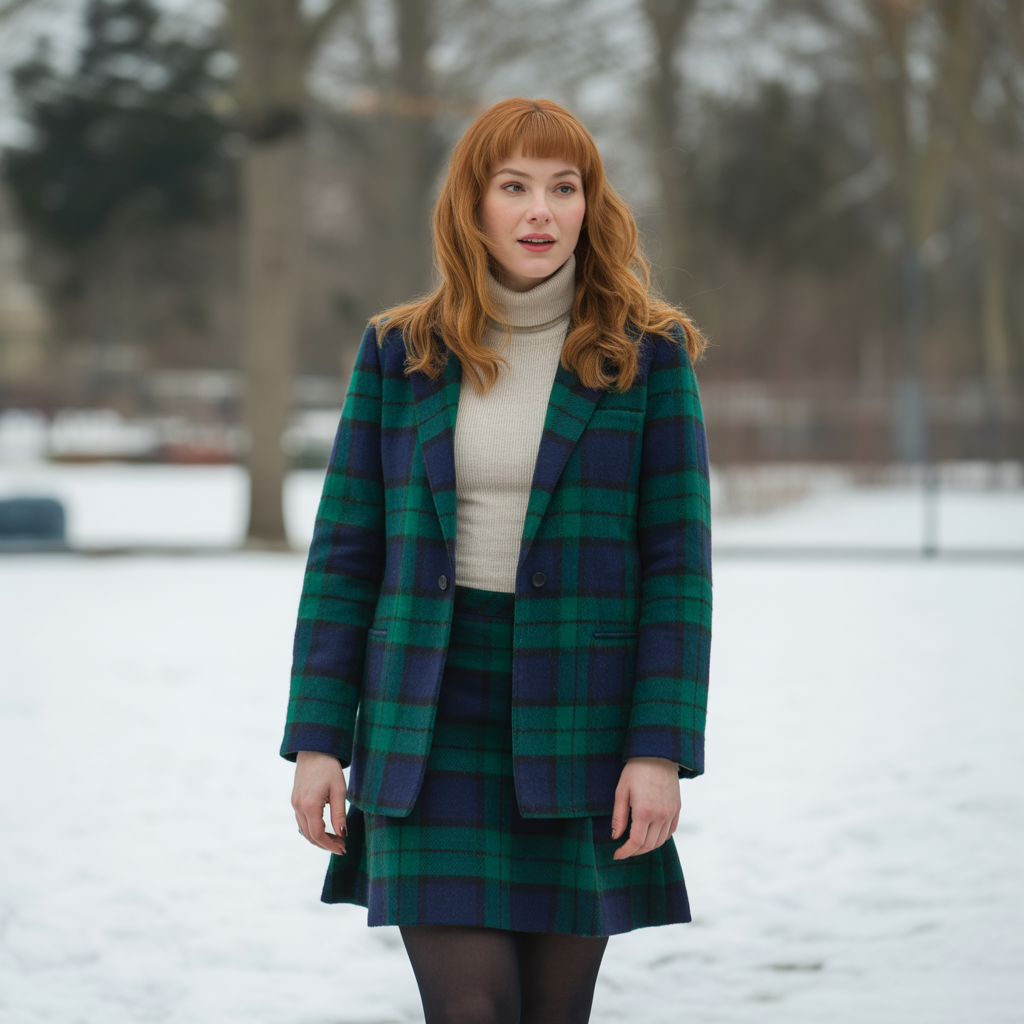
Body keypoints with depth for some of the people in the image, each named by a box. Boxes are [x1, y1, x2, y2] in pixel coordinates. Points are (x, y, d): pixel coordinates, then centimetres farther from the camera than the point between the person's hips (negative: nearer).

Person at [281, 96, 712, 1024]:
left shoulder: (648, 355, 1)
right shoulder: (400, 352, 5)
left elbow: (677, 560, -2)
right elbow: (345, 554, 6)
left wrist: (662, 748, -10)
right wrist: (318, 738, 0)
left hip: (578, 722, 0)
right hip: (430, 730, 0)